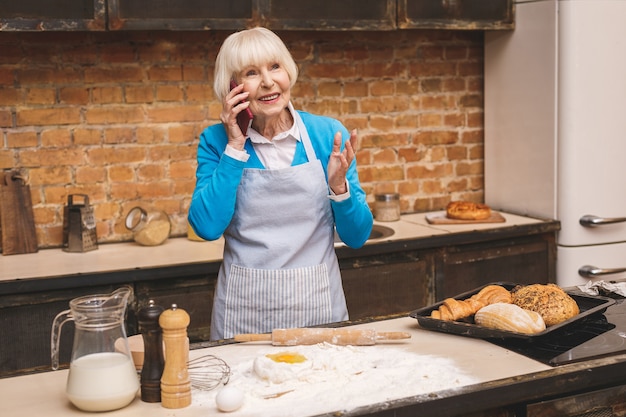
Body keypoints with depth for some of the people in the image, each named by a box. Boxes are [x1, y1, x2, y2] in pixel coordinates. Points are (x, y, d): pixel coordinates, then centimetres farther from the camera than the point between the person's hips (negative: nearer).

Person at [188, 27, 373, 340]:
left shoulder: (328, 134, -3)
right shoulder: (217, 141, -3)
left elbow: (357, 237, -1)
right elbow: (207, 227, -16)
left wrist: (338, 186, -19)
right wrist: (235, 148, -15)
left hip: (317, 305, 1)